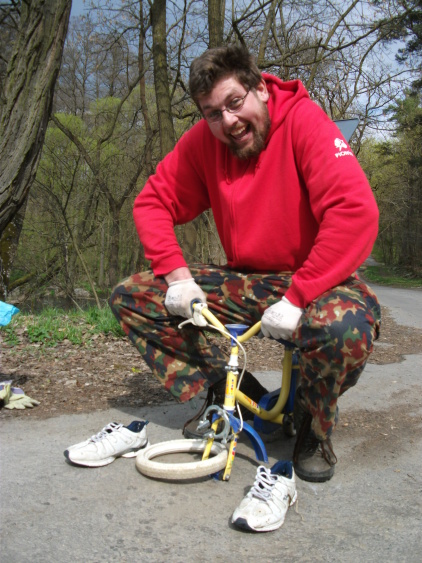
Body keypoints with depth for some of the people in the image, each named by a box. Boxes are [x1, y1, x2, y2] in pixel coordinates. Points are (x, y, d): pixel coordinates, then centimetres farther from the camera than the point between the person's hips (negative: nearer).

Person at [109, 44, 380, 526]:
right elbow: (152, 202, 3)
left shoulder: (303, 120, -16)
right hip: (244, 281, 5)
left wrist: (297, 298, -31)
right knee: (130, 297, -5)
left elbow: (357, 212, -28)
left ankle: (315, 422, -4)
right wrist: (176, 275, -11)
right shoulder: (203, 141, -3)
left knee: (346, 325, -40)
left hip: (312, 279, -5)